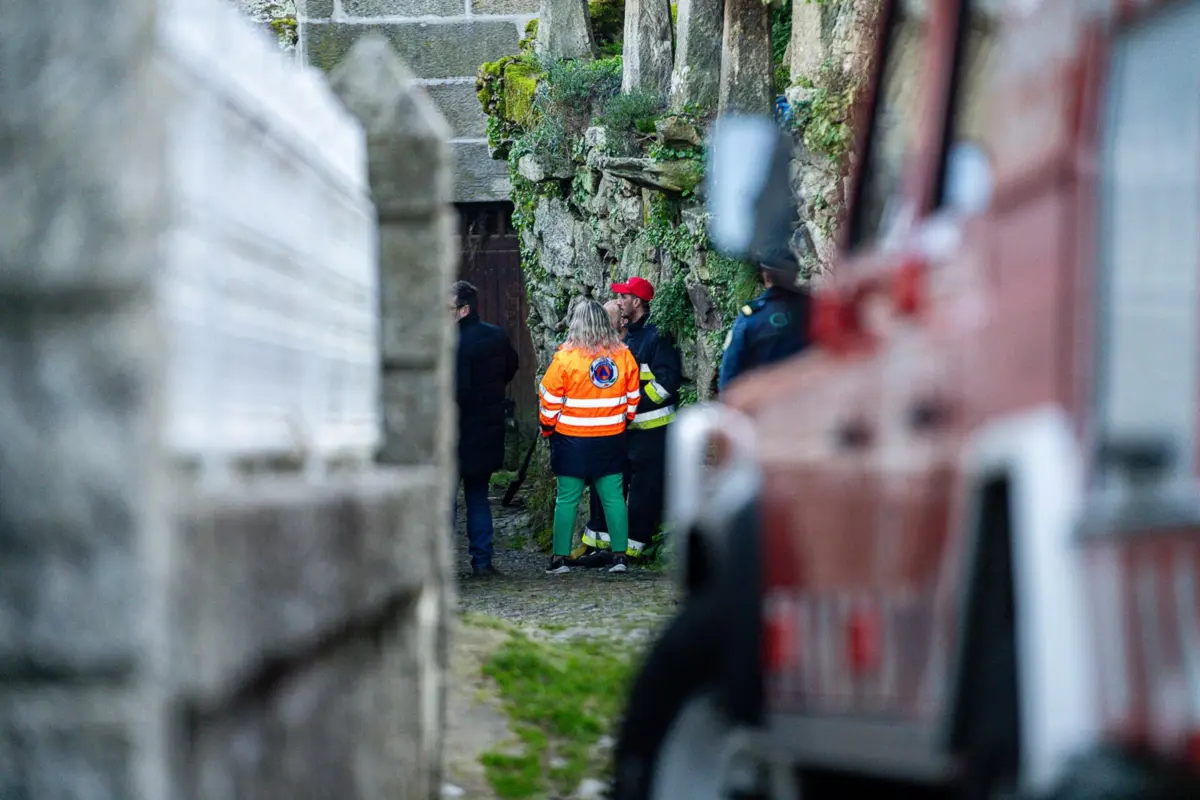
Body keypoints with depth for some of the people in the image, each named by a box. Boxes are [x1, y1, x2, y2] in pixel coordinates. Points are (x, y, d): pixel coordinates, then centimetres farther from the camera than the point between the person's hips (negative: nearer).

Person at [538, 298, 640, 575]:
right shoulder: (623, 355, -2)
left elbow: (549, 400, -7)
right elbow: (632, 398, 8)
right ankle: (619, 555, 6)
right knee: (613, 496, 7)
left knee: (567, 498, 3)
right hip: (611, 439, 3)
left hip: (572, 439, -3)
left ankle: (560, 557, 5)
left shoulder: (565, 357, -13)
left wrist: (548, 428, 9)